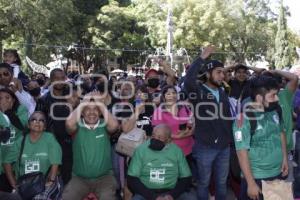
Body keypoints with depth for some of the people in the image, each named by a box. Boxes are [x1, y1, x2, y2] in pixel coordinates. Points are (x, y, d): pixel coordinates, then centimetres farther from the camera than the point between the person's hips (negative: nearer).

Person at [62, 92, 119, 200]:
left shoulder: (104, 125, -1)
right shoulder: (78, 126, -1)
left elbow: (114, 125, -22)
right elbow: (69, 124, -22)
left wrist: (101, 105, -14)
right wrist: (82, 105, -12)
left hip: (104, 177, -1)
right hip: (79, 178, 1)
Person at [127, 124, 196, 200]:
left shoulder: (176, 151, 1)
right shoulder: (141, 149, -2)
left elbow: (186, 178, 5)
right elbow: (132, 179, -4)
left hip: (171, 192, 1)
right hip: (146, 193, -1)